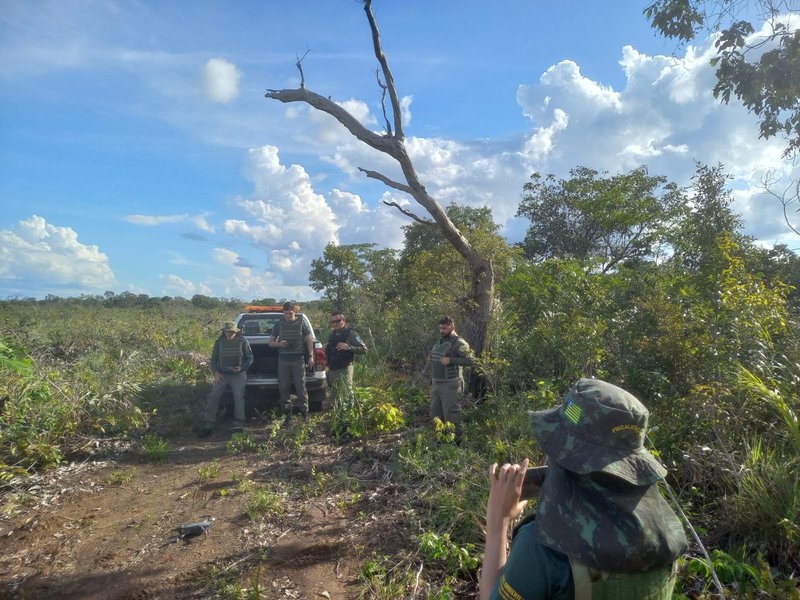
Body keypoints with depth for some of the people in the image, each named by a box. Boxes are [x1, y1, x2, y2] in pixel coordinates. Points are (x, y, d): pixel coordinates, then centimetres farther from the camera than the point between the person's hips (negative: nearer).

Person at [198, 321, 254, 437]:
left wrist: (242, 367, -15)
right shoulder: (219, 341, 6)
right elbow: (213, 359, 11)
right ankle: (208, 425, -6)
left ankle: (238, 425, -14)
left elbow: (250, 358, 3)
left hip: (238, 375, -2)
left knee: (238, 396, -18)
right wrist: (216, 373, -4)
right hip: (222, 374, 3)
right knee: (213, 395, -12)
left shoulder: (242, 341, -2)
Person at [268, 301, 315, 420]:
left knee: (301, 387, -3)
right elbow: (270, 342, 14)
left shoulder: (301, 322, 3)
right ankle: (287, 412, 14)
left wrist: (311, 356, -5)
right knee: (283, 388, 4)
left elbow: (309, 340, 4)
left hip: (298, 360, -3)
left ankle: (304, 412, 4)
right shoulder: (279, 324, 10)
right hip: (283, 360, 3)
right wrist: (279, 344, -7)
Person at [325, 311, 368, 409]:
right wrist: (325, 351, 9)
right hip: (332, 370, 7)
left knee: (347, 396, -8)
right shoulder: (332, 335, 15)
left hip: (344, 369, -7)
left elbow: (364, 349, -12)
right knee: (335, 396, 16)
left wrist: (348, 347, -22)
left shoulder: (350, 334, -6)